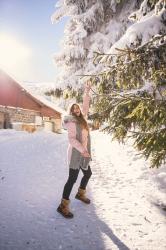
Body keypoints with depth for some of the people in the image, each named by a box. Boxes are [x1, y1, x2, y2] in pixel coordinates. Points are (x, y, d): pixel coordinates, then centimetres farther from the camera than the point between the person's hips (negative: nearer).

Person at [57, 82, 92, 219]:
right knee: (72, 178, -6)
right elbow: (71, 139, -21)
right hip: (76, 153, -9)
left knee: (88, 174, 21)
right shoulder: (72, 122, -12)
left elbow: (86, 105, 13)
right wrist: (82, 150, -29)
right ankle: (63, 206, 4)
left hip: (83, 153, 9)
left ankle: (80, 194, 42)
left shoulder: (82, 119, 9)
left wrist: (87, 91, 7)